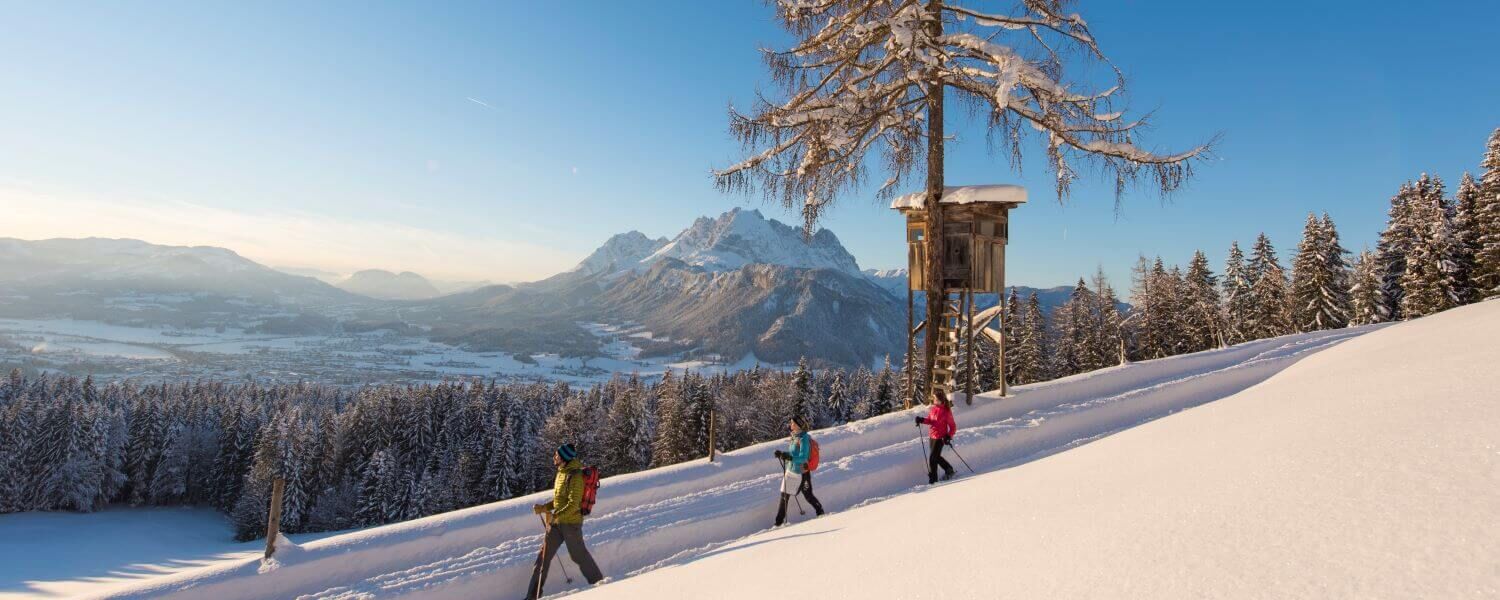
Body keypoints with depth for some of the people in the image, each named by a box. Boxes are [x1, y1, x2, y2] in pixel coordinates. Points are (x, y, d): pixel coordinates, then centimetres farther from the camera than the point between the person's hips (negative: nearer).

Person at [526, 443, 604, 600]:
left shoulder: (575, 476, -19)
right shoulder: (562, 473, 9)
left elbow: (573, 504, -25)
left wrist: (555, 516, -32)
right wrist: (543, 508, 8)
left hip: (571, 522, -9)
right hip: (556, 522, 9)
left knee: (578, 555, 5)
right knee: (544, 555, 7)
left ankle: (598, 583, 24)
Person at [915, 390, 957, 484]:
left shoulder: (946, 411, -16)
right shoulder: (933, 409, 3)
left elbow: (953, 426, -10)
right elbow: (930, 420, 15)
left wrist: (949, 436, -21)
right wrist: (922, 420, -3)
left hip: (940, 438, -7)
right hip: (932, 436, 8)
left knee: (932, 458, -6)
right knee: (936, 456, 20)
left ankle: (933, 479, 5)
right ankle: (949, 470, 41)